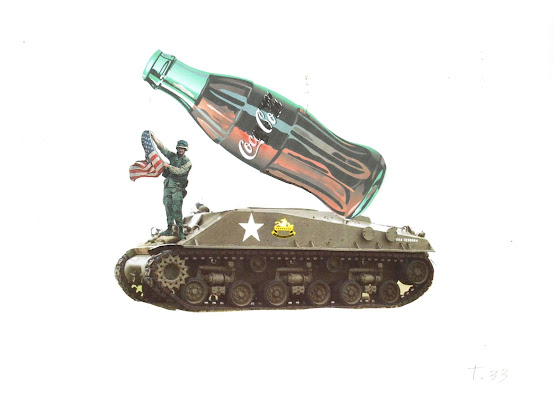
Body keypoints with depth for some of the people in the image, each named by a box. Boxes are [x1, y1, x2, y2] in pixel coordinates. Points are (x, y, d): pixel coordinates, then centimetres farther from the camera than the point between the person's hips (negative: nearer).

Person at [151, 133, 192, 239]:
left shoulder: (187, 162, -4)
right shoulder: (172, 156, 11)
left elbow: (180, 171, -18)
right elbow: (162, 148, 7)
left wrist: (168, 166, -19)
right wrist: (153, 137, -1)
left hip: (177, 187, -5)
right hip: (167, 185, 5)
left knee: (177, 209, -11)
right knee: (168, 207, 5)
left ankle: (180, 230, -8)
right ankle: (169, 229, 10)